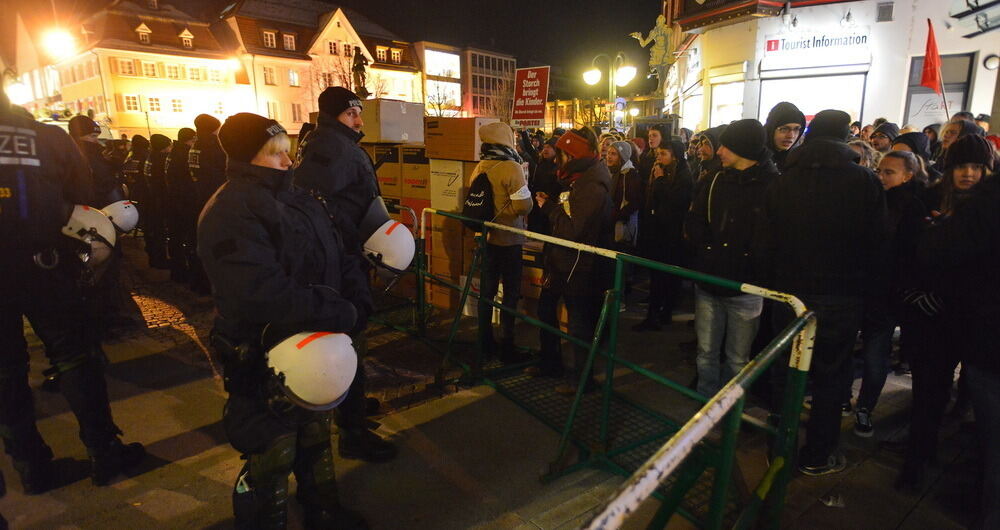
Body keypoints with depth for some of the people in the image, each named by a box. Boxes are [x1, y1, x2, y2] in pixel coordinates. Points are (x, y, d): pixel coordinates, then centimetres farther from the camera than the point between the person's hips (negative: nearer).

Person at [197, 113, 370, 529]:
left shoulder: (296, 198, 7)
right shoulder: (229, 213, -20)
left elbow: (339, 258, 4)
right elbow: (263, 294, -33)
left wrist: (357, 303, -14)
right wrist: (340, 314, -28)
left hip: (316, 347, 9)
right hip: (263, 361, -9)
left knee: (316, 435, 25)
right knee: (272, 456, 7)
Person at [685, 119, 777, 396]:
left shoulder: (772, 185, -9)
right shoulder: (717, 180, 8)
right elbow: (694, 223, 12)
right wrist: (707, 248, -3)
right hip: (709, 281, 5)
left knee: (737, 360, 10)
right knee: (706, 352, 14)